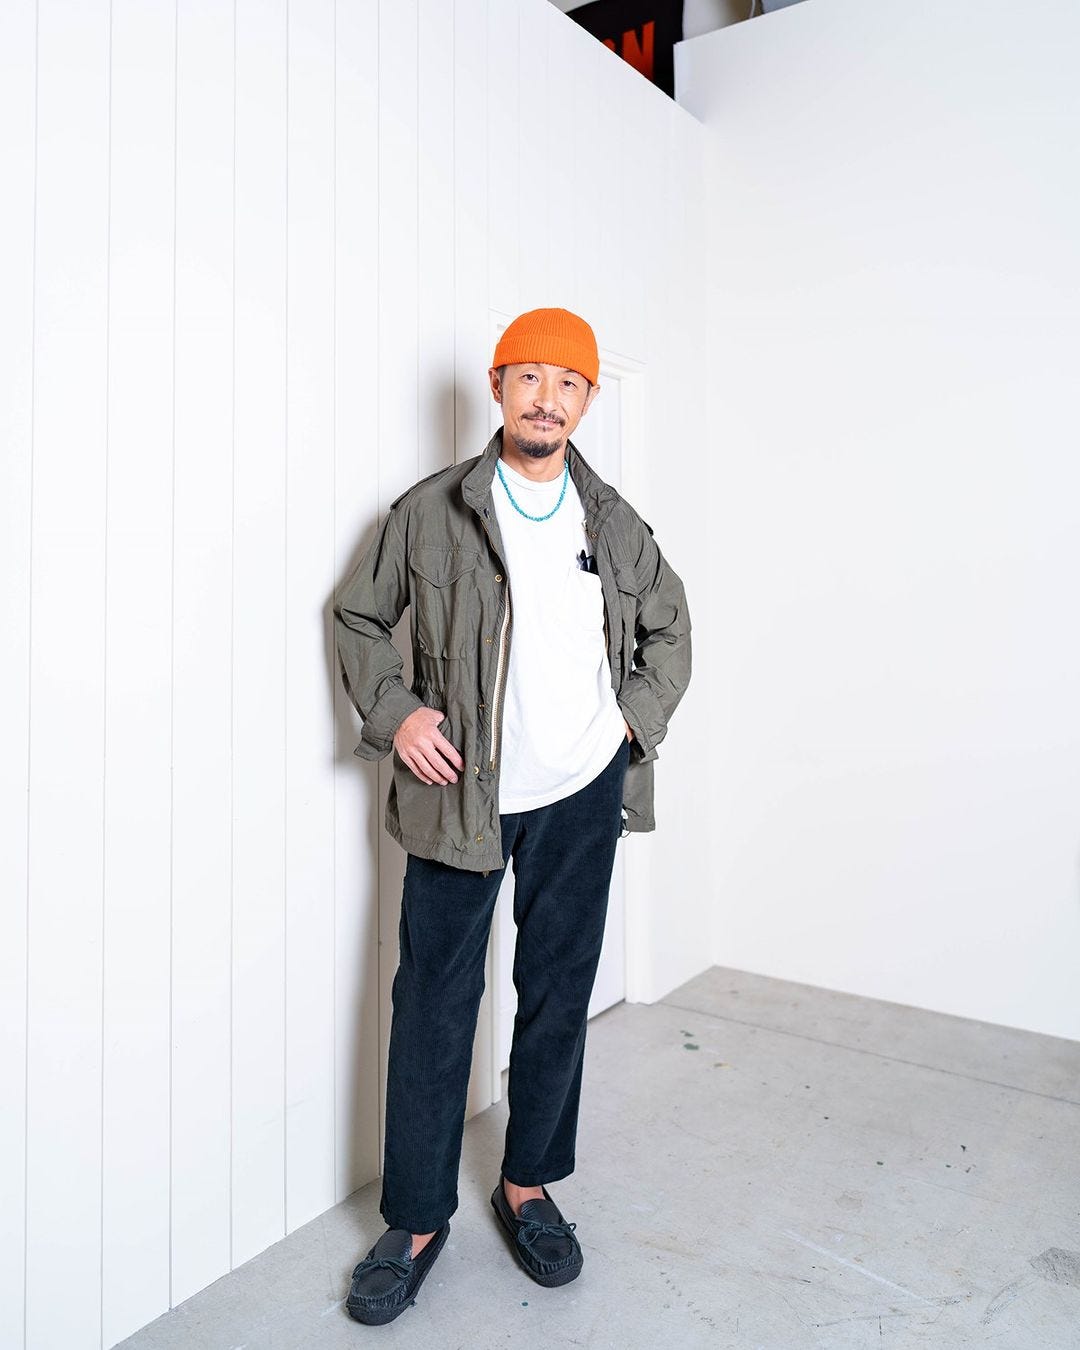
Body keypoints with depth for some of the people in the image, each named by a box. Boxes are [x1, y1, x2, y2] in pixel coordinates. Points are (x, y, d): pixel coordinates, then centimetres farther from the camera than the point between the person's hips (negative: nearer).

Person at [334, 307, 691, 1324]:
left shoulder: (615, 522, 6)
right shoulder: (430, 510, -2)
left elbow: (669, 627, 19)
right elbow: (357, 616, 7)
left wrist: (637, 717, 5)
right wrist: (394, 712, -7)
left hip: (580, 795, 3)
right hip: (459, 795, -2)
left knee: (558, 999, 12)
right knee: (432, 1006, 3)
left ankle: (527, 1185, 34)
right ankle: (416, 1220, 22)